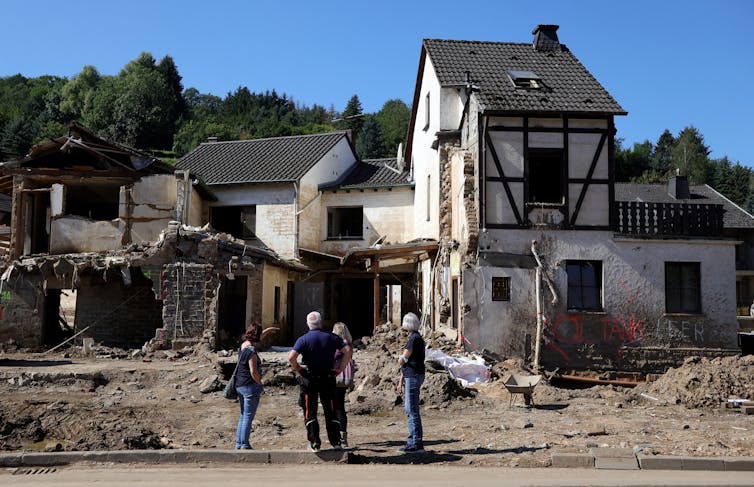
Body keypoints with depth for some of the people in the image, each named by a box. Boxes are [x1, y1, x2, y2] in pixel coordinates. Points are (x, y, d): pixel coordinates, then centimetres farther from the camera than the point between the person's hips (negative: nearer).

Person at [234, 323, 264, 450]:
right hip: (250, 386, -9)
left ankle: (238, 443, 21)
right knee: (248, 417, -1)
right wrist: (260, 384, -8)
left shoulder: (243, 345, 7)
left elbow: (256, 339, 30)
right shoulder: (251, 351, -19)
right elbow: (253, 372, -21)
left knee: (243, 415, 17)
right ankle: (244, 445, 3)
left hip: (239, 385, 9)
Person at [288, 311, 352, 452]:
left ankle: (314, 443, 3)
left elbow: (291, 357, -20)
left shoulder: (303, 339, -7)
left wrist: (297, 369, -4)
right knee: (330, 411, 12)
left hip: (309, 378, -2)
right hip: (328, 377, 2)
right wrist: (340, 368, -2)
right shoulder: (331, 337, 2)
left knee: (310, 411, 5)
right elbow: (347, 350, -6)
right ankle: (336, 442, 12)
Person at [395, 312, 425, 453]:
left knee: (412, 410, -7)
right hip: (411, 376, 10)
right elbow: (405, 362, 20)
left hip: (414, 376, -10)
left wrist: (401, 358, 6)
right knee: (410, 410, 14)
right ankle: (413, 442, 20)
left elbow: (402, 360, -18)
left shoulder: (415, 338, -14)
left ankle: (417, 444, -3)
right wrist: (401, 380, 22)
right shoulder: (413, 337, 17)